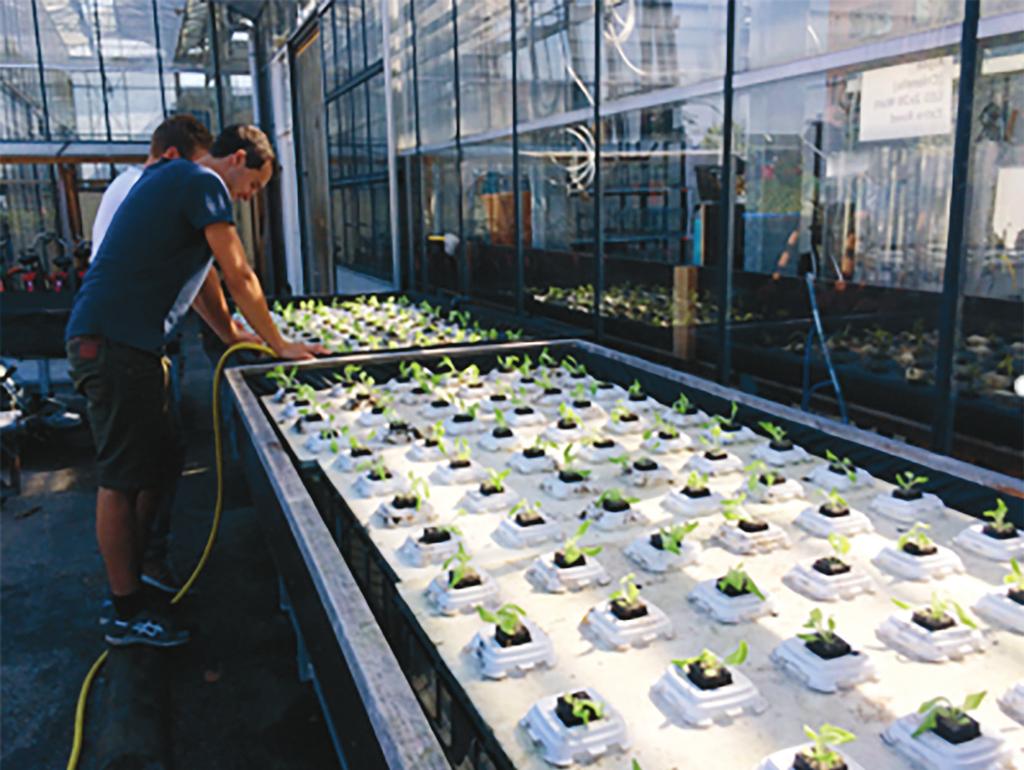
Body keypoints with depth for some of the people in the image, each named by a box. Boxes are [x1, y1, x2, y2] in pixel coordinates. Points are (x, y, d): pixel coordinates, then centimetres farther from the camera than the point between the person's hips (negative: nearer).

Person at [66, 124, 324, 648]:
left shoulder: (174, 180, 24)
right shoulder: (204, 185, -8)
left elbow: (198, 275, 27)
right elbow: (239, 277, -10)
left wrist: (234, 339, 27)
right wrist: (279, 346, 0)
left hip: (124, 343, 10)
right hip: (113, 343, -10)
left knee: (154, 467, 15)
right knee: (122, 478, -4)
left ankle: (136, 578, 27)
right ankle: (127, 613, 5)